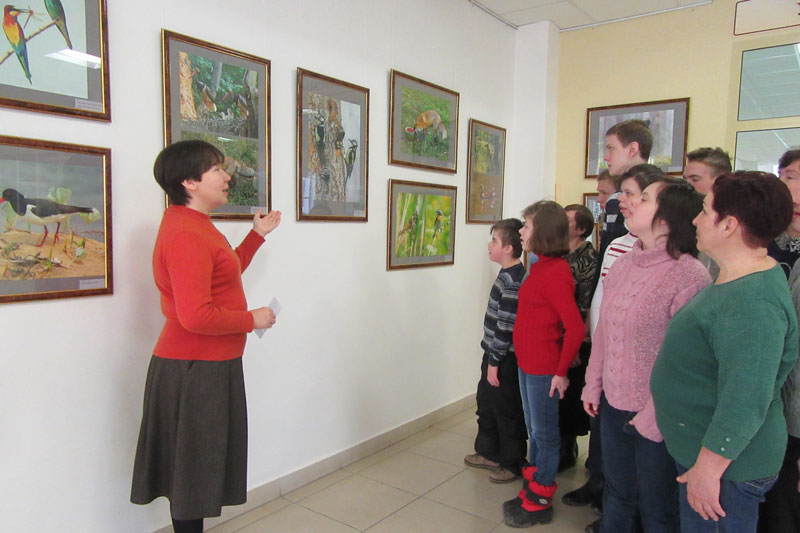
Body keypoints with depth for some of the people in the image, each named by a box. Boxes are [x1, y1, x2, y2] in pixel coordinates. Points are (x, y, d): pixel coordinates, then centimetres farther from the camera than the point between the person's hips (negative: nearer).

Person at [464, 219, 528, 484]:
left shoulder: (512, 280, -23)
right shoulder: (508, 275, 8)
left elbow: (507, 326, -24)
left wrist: (495, 362, -19)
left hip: (505, 359, -10)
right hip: (495, 354, 10)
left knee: (507, 412, 6)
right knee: (486, 402, 22)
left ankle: (513, 464, 23)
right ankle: (489, 452, 39)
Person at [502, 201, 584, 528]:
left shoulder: (555, 273, -21)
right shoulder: (541, 267, 7)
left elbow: (575, 327, -23)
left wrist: (561, 370, -16)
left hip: (544, 369, -9)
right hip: (527, 364, 9)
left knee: (544, 434, 7)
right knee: (533, 430, 20)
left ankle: (541, 503, 23)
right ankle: (531, 491, 36)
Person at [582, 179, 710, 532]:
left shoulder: (689, 275, -19)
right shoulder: (622, 265, 4)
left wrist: (655, 418, -17)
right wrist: (594, 384, 8)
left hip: (656, 416, -6)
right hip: (613, 403, 6)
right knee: (616, 495, 24)